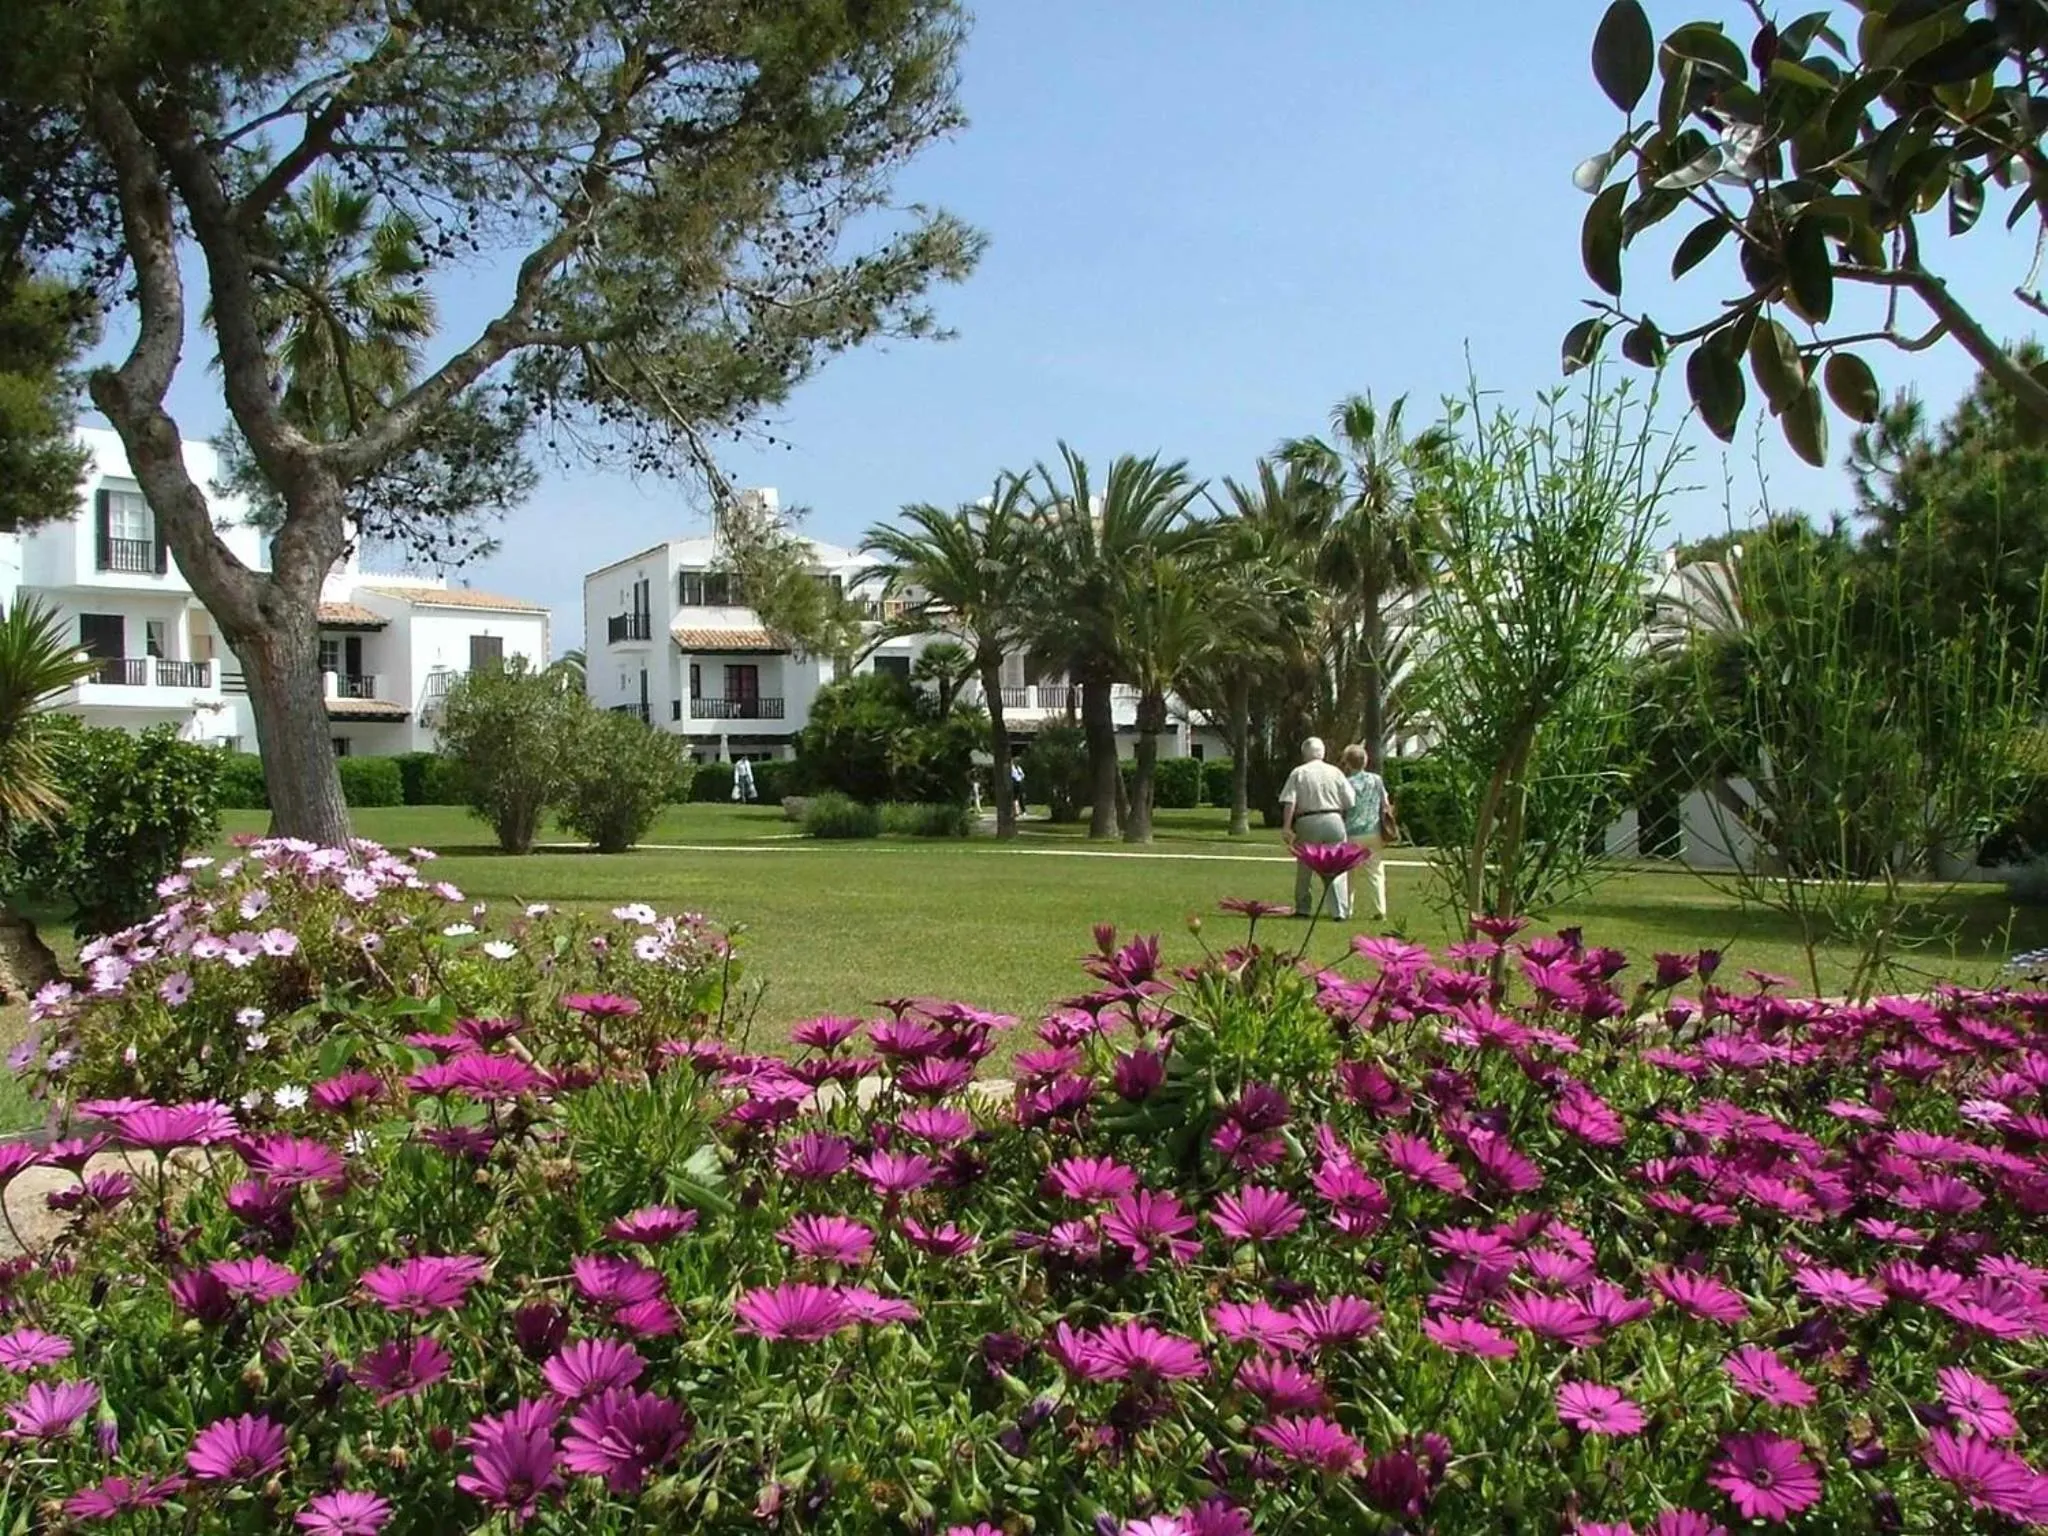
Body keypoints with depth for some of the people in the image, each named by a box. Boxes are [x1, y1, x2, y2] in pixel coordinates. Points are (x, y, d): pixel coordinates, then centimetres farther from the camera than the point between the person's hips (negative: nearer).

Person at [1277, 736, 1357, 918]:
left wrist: (1286, 826, -7)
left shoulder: (1298, 773, 1)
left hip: (1307, 823, -1)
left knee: (1305, 869, 11)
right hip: (1333, 821, 1)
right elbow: (1350, 802, 3)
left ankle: (1303, 909, 16)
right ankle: (1341, 910, -1)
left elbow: (1289, 802, -7)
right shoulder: (1335, 772, 5)